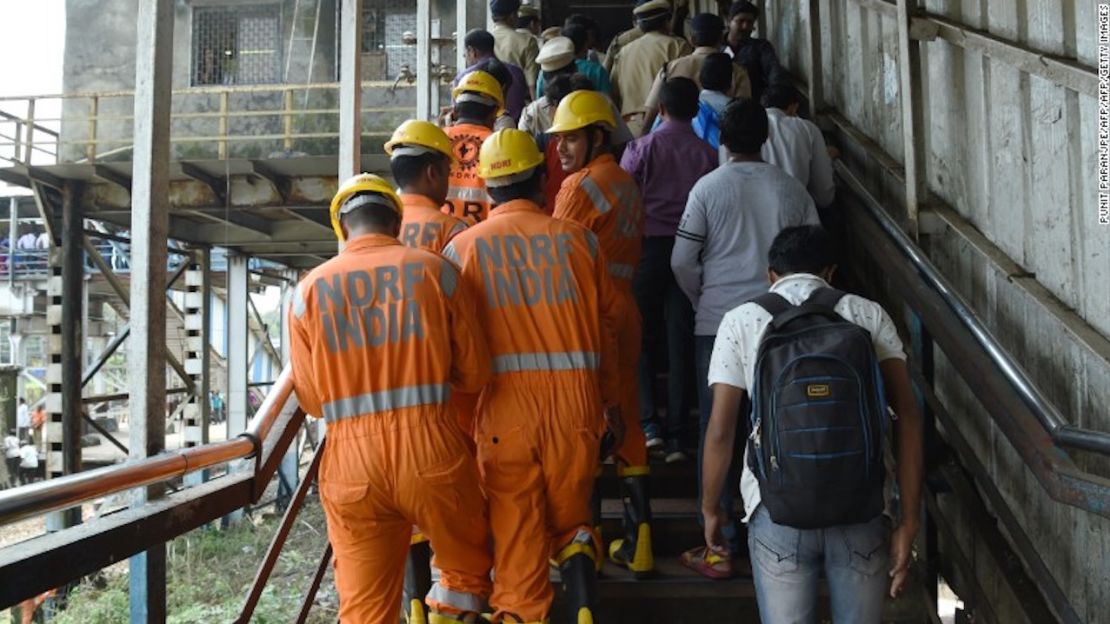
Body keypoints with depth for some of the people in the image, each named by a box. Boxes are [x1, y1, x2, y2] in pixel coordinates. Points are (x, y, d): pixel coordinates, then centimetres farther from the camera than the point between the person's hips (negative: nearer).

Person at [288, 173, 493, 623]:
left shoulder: (310, 289, 4)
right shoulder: (434, 270, 1)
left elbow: (310, 399, 5)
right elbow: (475, 372, 3)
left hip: (350, 460, 2)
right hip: (430, 450, -1)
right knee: (468, 568, 25)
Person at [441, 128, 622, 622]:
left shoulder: (463, 248, 1)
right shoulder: (576, 238, 3)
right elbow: (605, 323, 8)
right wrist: (610, 397, 20)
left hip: (504, 403, -1)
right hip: (574, 399, 1)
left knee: (516, 532, 10)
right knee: (571, 518, 19)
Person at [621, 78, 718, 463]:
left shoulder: (642, 148, -3)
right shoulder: (707, 154, 1)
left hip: (649, 247, -2)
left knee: (641, 336, 10)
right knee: (681, 342, 6)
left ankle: (648, 423, 1)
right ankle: (676, 435, 9)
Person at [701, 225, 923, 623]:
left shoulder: (741, 321, 1)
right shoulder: (869, 315, 4)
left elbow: (720, 431, -2)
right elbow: (907, 419, -4)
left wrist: (710, 508, 11)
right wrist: (908, 522, -2)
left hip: (779, 510, -1)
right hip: (862, 507, 1)